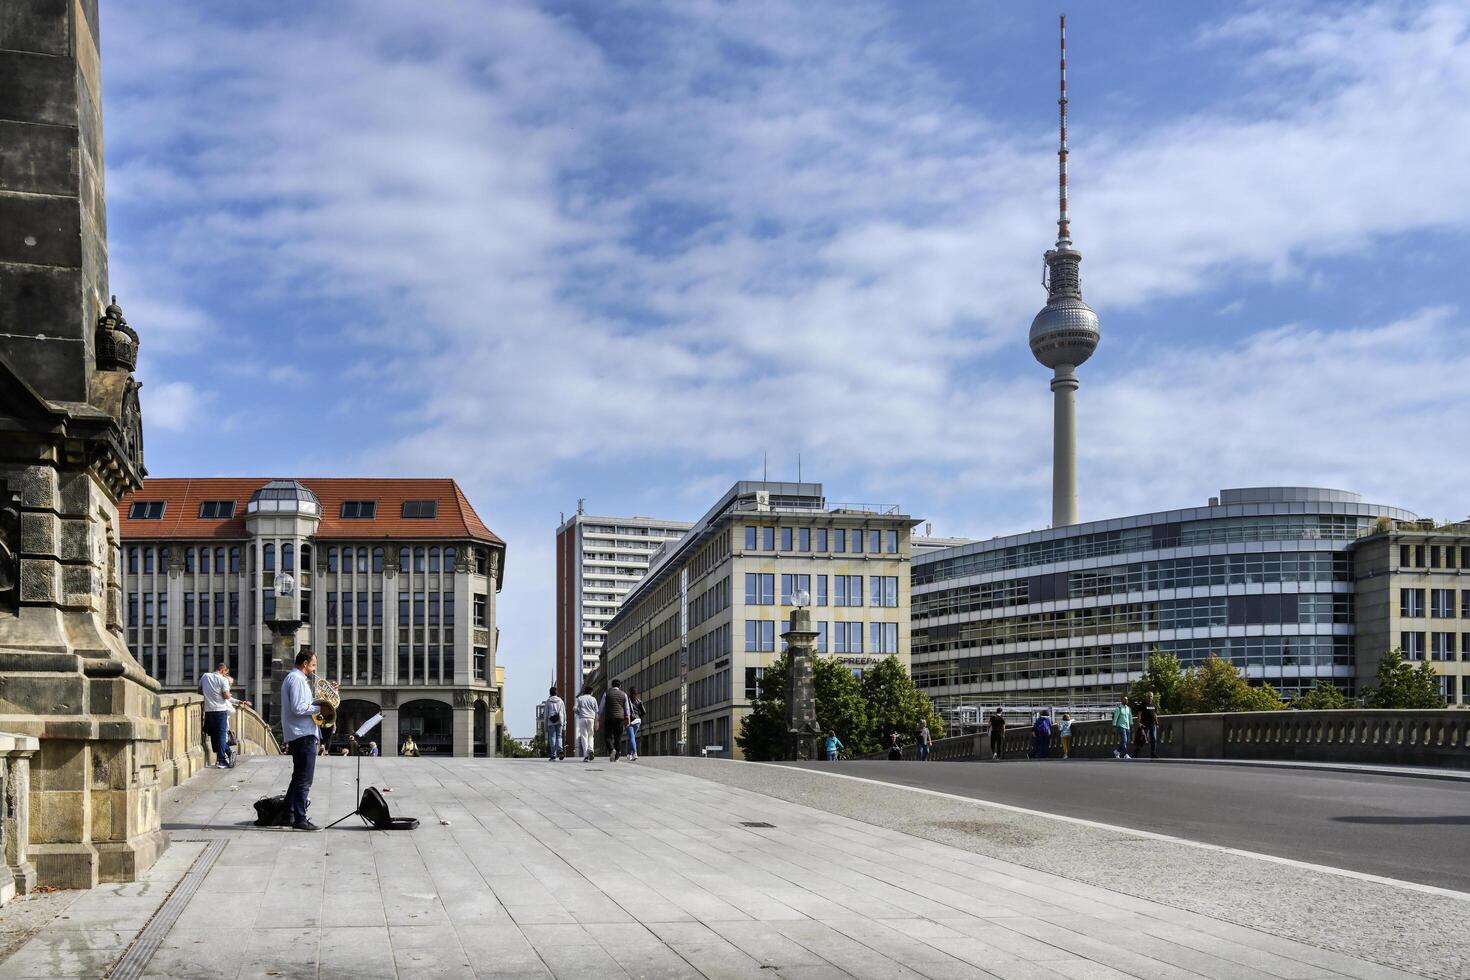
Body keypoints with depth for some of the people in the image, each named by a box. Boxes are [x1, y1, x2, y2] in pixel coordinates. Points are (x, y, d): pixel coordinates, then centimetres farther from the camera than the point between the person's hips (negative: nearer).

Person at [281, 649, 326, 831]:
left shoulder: (292, 678, 20)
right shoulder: (297, 680, -14)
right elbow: (298, 708, -23)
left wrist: (315, 701, 10)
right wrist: (319, 706, -13)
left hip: (296, 736, 11)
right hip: (304, 735, -11)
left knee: (299, 777, 19)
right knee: (304, 779, -8)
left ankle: (288, 813, 24)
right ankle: (300, 819, -7)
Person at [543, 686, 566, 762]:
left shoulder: (548, 701, 2)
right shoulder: (560, 700, 9)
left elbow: (546, 713, 2)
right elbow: (564, 712, 8)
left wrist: (545, 724, 6)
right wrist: (564, 721, 14)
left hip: (551, 722, -2)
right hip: (559, 721, 2)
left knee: (552, 737, 1)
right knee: (559, 736, 9)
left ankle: (553, 755, -3)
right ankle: (560, 750, -16)